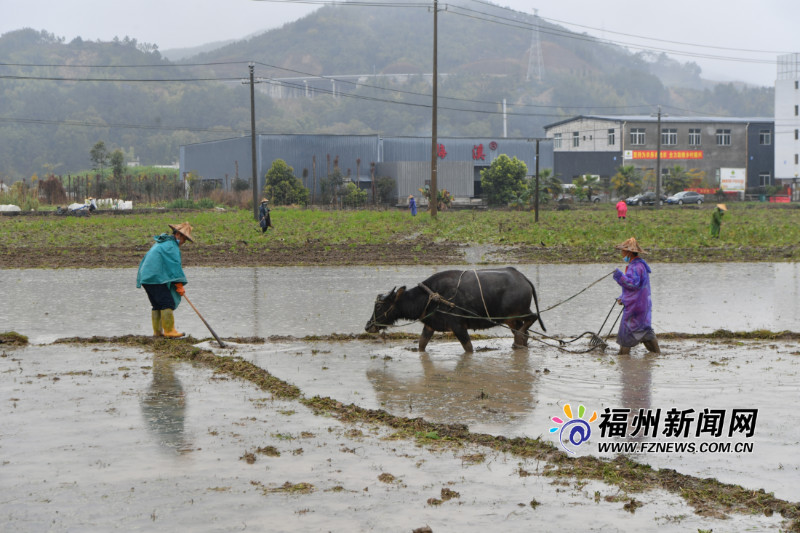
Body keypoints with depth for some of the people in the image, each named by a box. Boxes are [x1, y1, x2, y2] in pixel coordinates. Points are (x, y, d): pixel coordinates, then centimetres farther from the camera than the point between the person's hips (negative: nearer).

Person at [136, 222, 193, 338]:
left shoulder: (160, 243, 24)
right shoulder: (172, 246, -8)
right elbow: (175, 266, -14)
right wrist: (179, 285, -14)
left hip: (146, 278, 10)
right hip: (156, 279, -10)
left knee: (157, 305, 12)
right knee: (167, 303, -11)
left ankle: (157, 331, 10)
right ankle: (169, 331, -15)